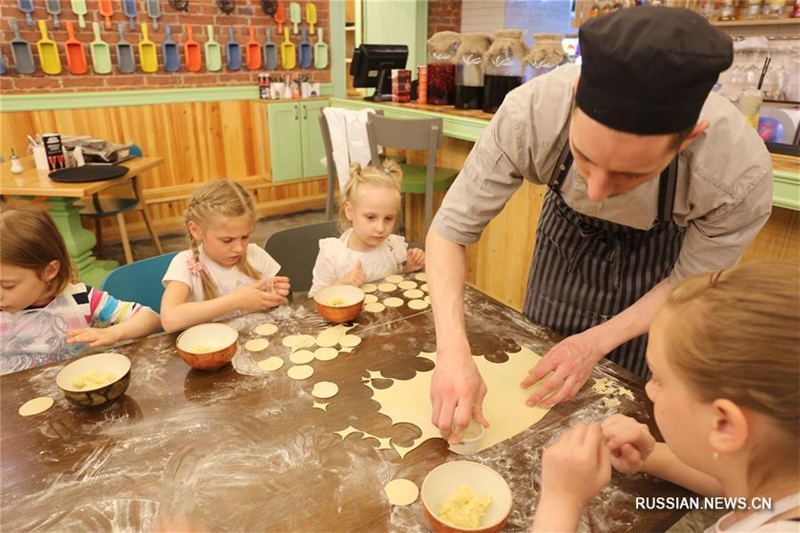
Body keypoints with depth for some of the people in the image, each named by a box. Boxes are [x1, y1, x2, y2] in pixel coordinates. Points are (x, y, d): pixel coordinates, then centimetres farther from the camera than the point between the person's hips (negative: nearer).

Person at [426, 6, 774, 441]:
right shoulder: (528, 114, -40)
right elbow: (450, 229, -29)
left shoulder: (740, 175, -38)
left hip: (661, 249, 0)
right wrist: (452, 349, -41)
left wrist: (598, 342, -28)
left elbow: (690, 283, -18)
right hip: (567, 232, 1)